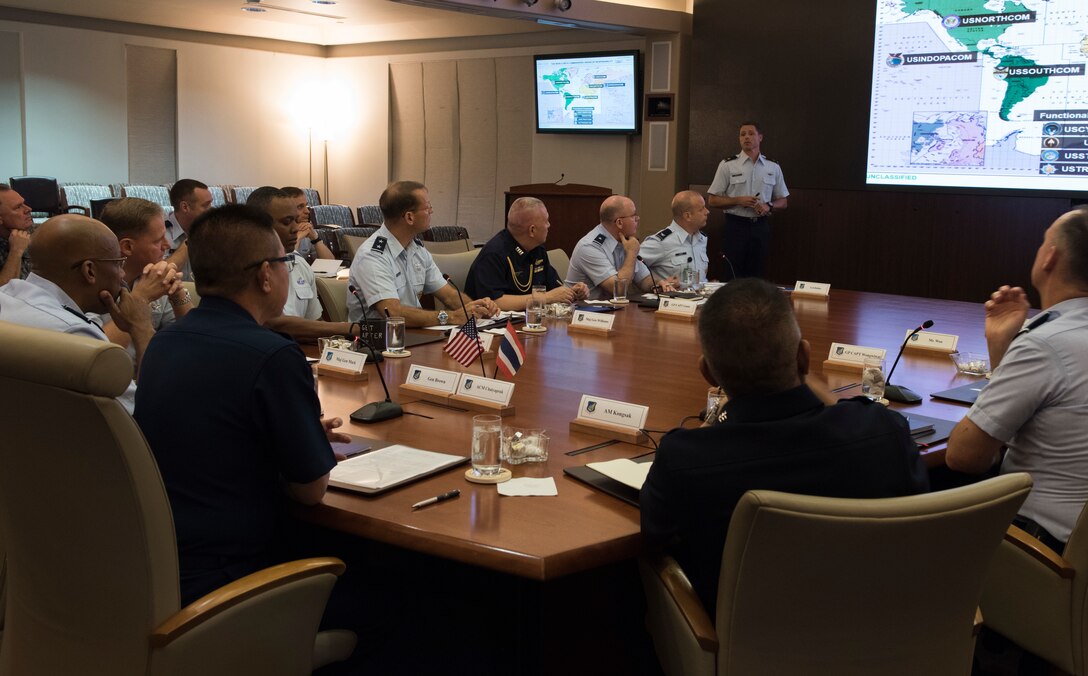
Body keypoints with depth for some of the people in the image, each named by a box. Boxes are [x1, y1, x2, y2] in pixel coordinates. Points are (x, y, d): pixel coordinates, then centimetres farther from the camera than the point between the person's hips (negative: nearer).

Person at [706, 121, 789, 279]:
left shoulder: (773, 168, 8)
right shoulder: (727, 166, 0)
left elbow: (782, 202, 14)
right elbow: (713, 200, 0)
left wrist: (769, 206, -7)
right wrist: (739, 201, -14)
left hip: (761, 226, 2)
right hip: (736, 226, -2)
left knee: (757, 275, 6)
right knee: (733, 276, -1)